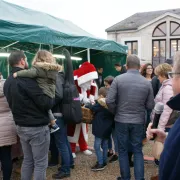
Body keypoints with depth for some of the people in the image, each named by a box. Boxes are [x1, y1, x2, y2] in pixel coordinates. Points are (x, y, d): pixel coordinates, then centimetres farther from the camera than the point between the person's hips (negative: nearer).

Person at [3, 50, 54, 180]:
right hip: (37, 127, -8)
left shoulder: (8, 82, 7)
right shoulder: (26, 78, -21)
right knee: (40, 163, 3)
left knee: (27, 160, 20)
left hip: (21, 126, 9)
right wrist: (52, 99, -3)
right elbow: (45, 103, -22)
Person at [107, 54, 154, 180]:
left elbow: (109, 101, -12)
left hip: (121, 120, -1)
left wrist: (116, 112, 6)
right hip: (139, 121, 1)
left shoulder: (118, 79, -10)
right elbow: (150, 105, -1)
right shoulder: (147, 82, -5)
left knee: (123, 150, 12)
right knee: (138, 150, 13)